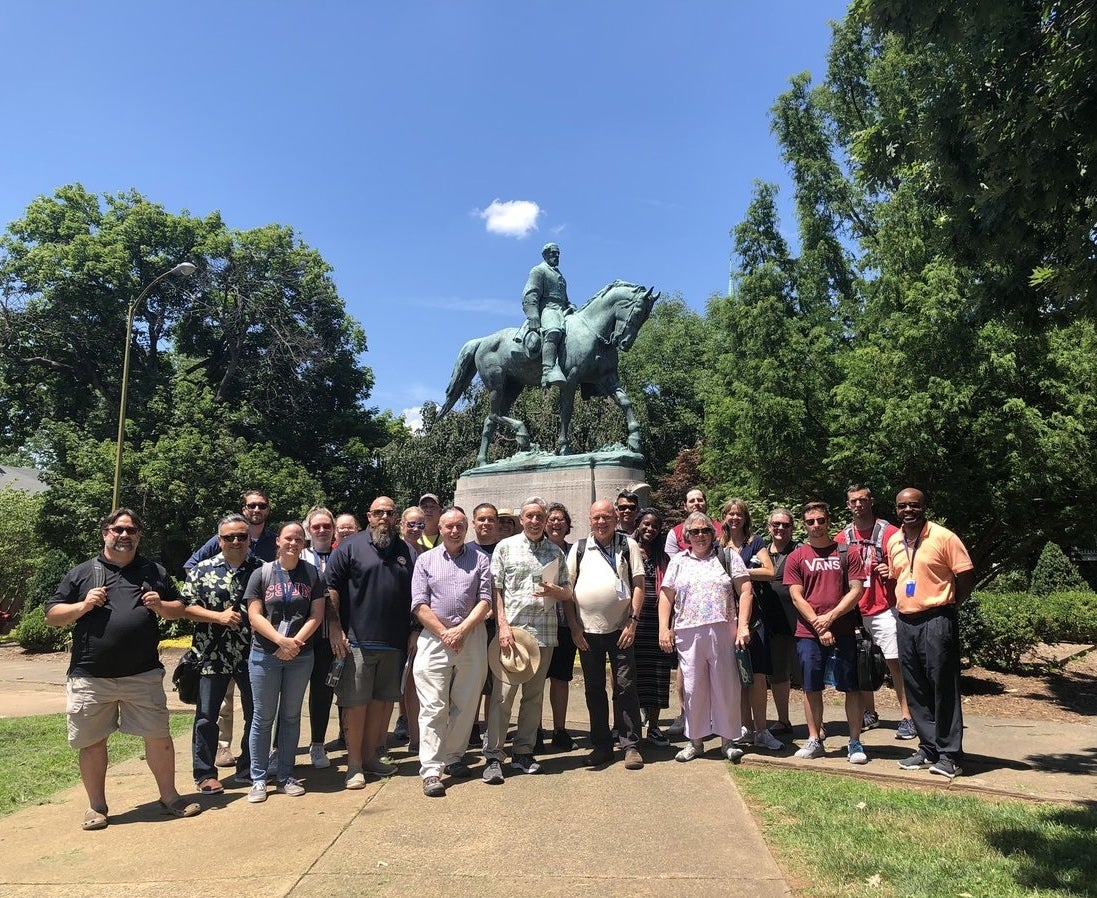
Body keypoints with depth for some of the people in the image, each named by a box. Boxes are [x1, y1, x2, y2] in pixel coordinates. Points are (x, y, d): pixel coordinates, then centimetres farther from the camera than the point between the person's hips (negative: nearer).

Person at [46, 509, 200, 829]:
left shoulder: (154, 572, 10)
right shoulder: (81, 573, 6)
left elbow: (178, 609, 15)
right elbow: (52, 616, 6)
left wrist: (161, 606, -7)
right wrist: (83, 606, -12)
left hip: (143, 675, 1)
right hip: (90, 678, 0)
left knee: (159, 736, 4)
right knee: (92, 742, 9)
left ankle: (169, 796, 19)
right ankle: (96, 806, 27)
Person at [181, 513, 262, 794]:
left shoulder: (261, 570, 3)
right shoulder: (202, 570, 0)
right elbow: (186, 607, -2)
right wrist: (219, 616, -15)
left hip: (252, 655, 2)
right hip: (212, 656, -1)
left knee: (256, 714, 10)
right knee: (206, 715, 6)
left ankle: (248, 770, 25)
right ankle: (205, 774, 21)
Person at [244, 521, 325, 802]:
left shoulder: (312, 574, 3)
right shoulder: (262, 574, 0)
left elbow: (316, 615, -1)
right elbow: (254, 616, -6)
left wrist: (295, 642, -13)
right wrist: (282, 640, -17)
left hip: (300, 656, 2)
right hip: (265, 656, -1)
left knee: (291, 716, 10)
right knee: (263, 718, 5)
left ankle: (285, 776, 20)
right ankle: (258, 779, 16)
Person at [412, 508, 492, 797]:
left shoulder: (479, 559, 8)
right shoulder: (426, 560, 7)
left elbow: (485, 600, 1)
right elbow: (420, 605, 0)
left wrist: (462, 630, -10)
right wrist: (444, 633, -8)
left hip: (472, 638, 2)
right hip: (434, 638, -1)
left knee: (465, 704, 9)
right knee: (433, 706, -5)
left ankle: (454, 758, 24)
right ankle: (431, 770, -1)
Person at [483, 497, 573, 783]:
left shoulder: (556, 552, 12)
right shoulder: (505, 547, 3)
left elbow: (568, 593, 15)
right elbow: (495, 589, 0)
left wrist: (553, 590, -8)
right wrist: (503, 626, -10)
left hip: (544, 632, 4)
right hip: (510, 630, -3)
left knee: (534, 695, 10)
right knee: (502, 694, -5)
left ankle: (523, 752, 22)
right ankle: (493, 756, 5)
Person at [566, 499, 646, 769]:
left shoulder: (628, 545, 2)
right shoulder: (579, 549, 7)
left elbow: (639, 585, -1)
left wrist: (633, 621, -8)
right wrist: (574, 627, -1)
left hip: (620, 629, -2)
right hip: (587, 631, 2)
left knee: (625, 688, 1)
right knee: (594, 690, 10)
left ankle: (631, 746, 12)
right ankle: (601, 745, 21)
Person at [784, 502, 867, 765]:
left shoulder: (846, 553, 4)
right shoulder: (796, 558, 5)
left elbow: (856, 591, -2)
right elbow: (796, 597, 0)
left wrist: (829, 617, -10)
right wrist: (817, 625, -9)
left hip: (842, 632, -1)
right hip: (808, 633, 1)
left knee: (851, 687, 3)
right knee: (811, 687, 7)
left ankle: (855, 743, 15)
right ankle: (814, 741, 19)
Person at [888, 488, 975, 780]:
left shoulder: (944, 537, -8)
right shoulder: (893, 542, 10)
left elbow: (966, 576, -6)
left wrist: (948, 605, -1)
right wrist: (899, 605, 13)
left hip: (936, 621, -6)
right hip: (905, 622, 6)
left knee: (943, 688, -1)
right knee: (915, 690, 11)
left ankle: (950, 755, 8)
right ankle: (929, 749, 22)